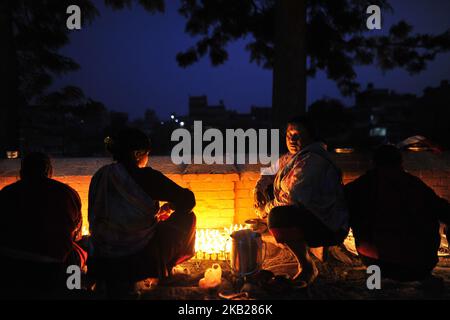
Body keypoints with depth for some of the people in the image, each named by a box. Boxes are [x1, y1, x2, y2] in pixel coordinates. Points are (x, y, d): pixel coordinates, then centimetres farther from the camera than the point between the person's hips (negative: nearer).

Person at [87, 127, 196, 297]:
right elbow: (187, 200, -9)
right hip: (141, 261, -6)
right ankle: (165, 267, 25)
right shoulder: (145, 177, -16)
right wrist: (169, 207, 13)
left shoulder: (100, 176, 1)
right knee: (187, 218, 13)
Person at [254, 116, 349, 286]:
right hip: (304, 215, 9)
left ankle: (307, 267, -13)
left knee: (278, 216, -34)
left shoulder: (313, 161, -21)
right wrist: (258, 190, 2)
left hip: (329, 228, -9)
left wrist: (267, 208, -15)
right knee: (266, 191, 10)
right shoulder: (288, 158, 8)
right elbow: (268, 175, 23)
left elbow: (294, 198, -30)